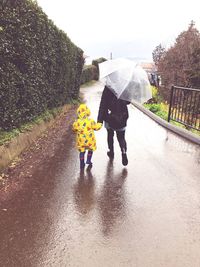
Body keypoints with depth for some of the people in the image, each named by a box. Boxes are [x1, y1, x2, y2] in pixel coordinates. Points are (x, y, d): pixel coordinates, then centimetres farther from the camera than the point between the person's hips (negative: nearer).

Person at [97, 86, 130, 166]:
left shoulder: (107, 89, -13)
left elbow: (103, 104, -14)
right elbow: (128, 102, 6)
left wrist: (100, 119, -13)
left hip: (110, 117, -2)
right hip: (122, 117, 2)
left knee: (110, 135, 21)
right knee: (121, 137, 11)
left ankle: (111, 152, 32)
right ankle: (124, 152, -10)